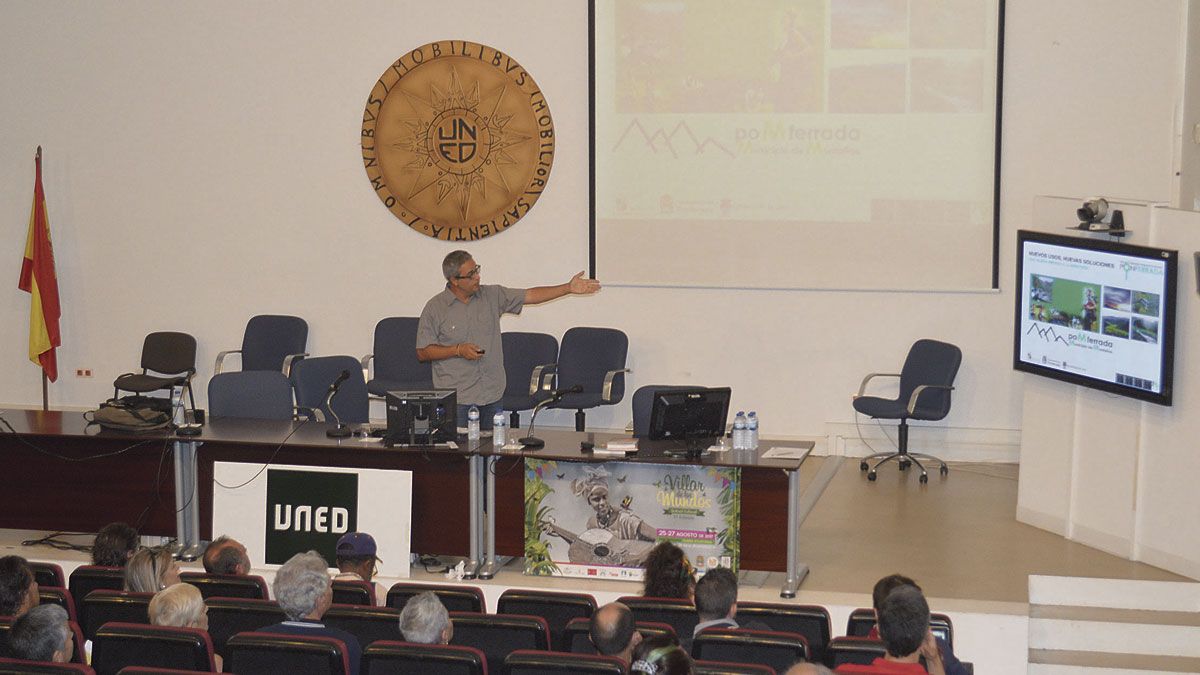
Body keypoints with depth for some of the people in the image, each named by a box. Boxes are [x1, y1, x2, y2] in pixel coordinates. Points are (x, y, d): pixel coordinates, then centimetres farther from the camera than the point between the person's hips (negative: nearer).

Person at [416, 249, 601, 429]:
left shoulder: (492, 296, 7)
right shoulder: (435, 308, -4)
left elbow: (531, 295, 5)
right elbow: (422, 353, -3)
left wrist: (568, 288, -3)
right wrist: (458, 350, -14)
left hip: (492, 395, 4)